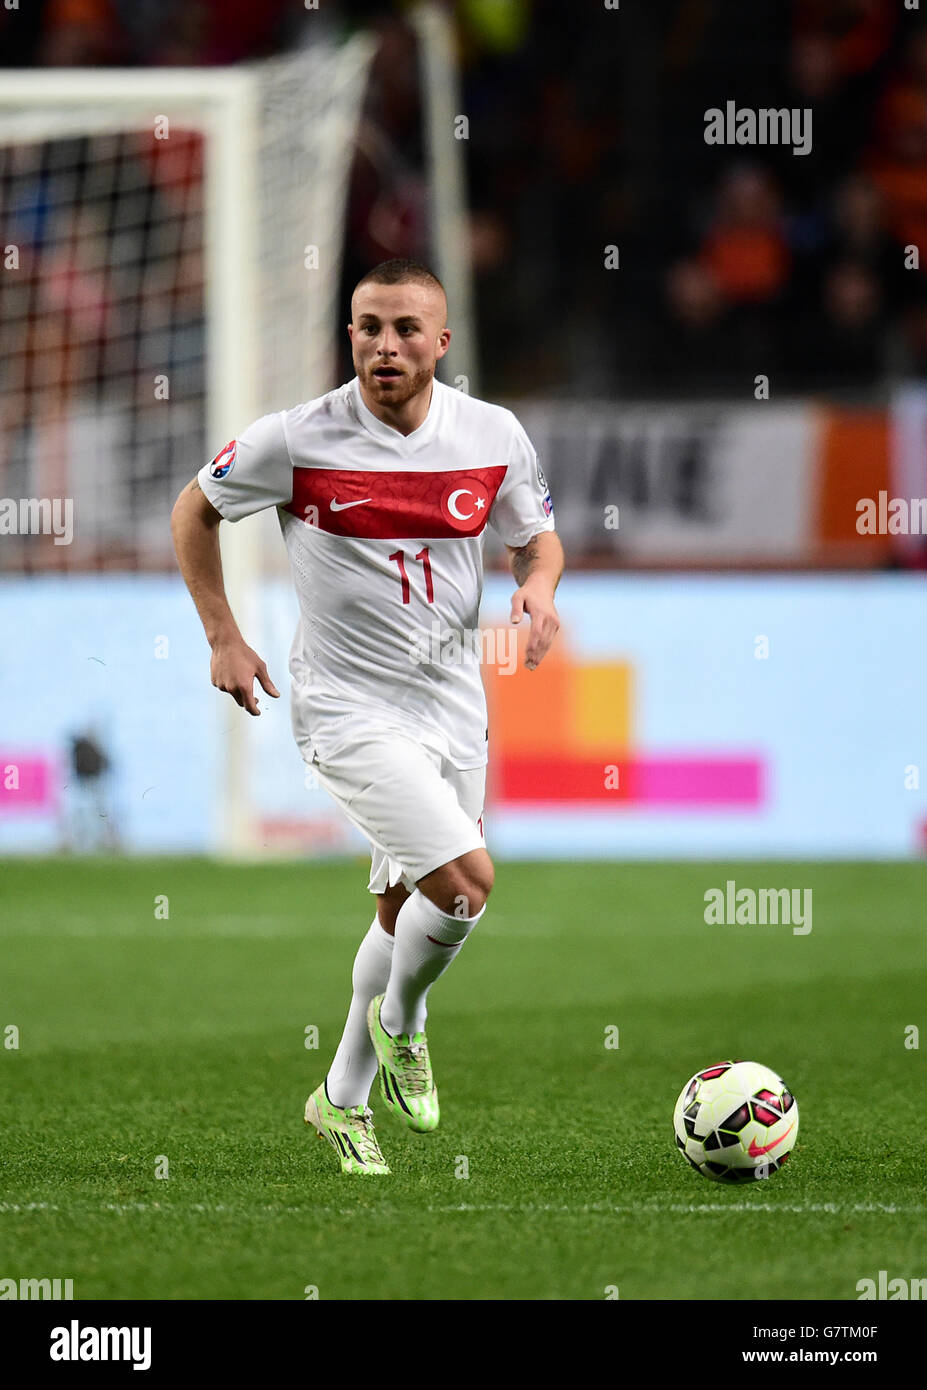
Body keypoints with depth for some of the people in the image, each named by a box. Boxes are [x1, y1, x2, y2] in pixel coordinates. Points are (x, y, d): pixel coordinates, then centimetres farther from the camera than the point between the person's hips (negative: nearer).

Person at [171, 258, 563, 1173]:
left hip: (453, 706, 5)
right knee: (466, 879, -20)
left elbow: (536, 536, 13)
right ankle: (401, 1022, 9)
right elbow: (195, 511, 4)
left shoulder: (494, 437, -3)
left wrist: (539, 585, -10)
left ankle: (343, 1100, 29)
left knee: (407, 915, 12)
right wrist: (223, 637, 0)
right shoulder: (296, 440, -12)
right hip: (348, 708, -5)